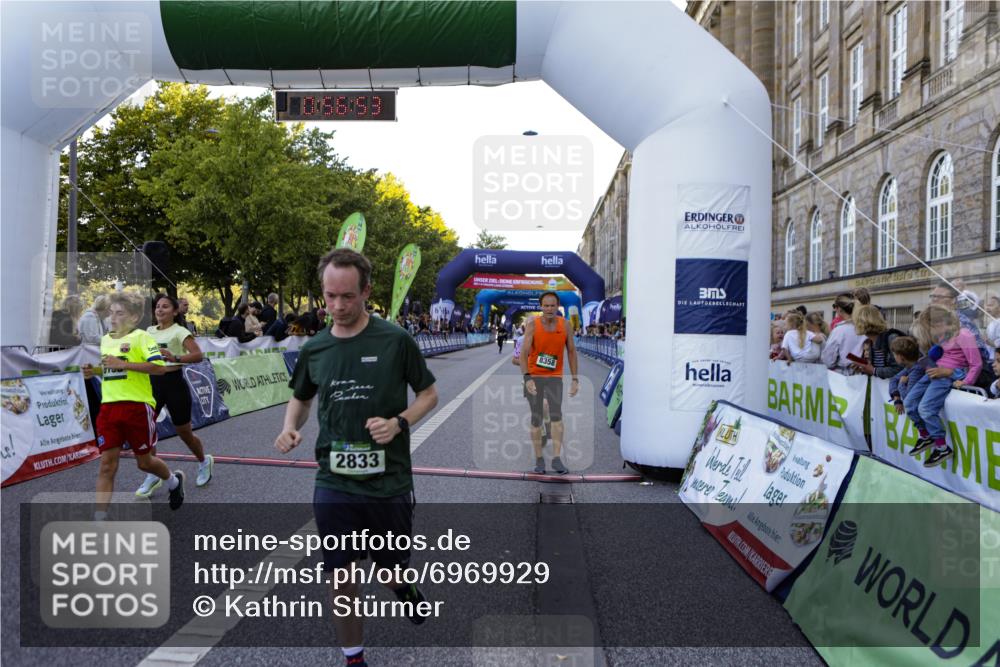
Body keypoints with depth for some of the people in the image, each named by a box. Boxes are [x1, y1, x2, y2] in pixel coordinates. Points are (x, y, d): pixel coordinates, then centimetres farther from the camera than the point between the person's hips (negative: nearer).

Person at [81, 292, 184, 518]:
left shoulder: (140, 337, -7)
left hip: (137, 406, -5)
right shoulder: (105, 340, 14)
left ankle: (174, 480, 39)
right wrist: (93, 371, 9)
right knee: (107, 464, 0)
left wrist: (123, 364, -21)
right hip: (109, 407, 5)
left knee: (144, 461, 9)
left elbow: (159, 367, -19)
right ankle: (100, 518, 2)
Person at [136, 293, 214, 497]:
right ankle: (152, 476, 9)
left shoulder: (179, 331, -10)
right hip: (152, 383, 6)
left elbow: (198, 355, -23)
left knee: (184, 433, 6)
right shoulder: (149, 331, 9)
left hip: (173, 383, -5)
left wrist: (175, 358, -37)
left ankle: (204, 462, 34)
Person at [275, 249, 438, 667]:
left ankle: (404, 586, 52)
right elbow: (301, 398, 18)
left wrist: (398, 422, -17)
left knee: (391, 571, 14)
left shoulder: (395, 340, -9)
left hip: (389, 483, -2)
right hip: (334, 484, 2)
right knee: (342, 581, 7)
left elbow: (429, 394, 1)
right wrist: (290, 427, -3)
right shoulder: (314, 349, 1)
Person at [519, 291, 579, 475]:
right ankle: (539, 459, 17)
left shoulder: (564, 324, -4)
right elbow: (523, 354, -19)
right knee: (536, 419, 3)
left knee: (556, 415, -18)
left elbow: (572, 352, 3)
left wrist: (575, 380, -1)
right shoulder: (532, 325, -13)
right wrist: (527, 379, -33)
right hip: (534, 377, -1)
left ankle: (557, 459, -16)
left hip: (554, 378, 1)